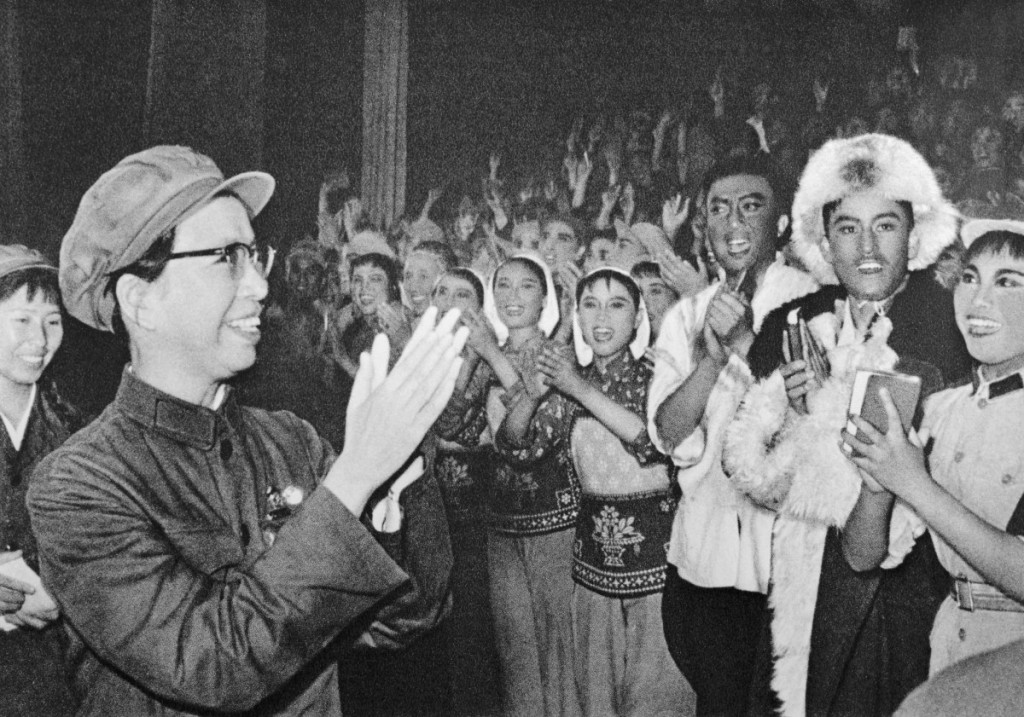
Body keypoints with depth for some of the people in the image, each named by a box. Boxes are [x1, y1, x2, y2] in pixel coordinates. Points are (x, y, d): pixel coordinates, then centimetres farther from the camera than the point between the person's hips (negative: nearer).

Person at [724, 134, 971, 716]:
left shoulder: (949, 326, -12)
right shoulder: (791, 326, 1)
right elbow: (748, 473, 0)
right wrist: (790, 406, -17)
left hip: (909, 599, -3)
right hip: (807, 598, 3)